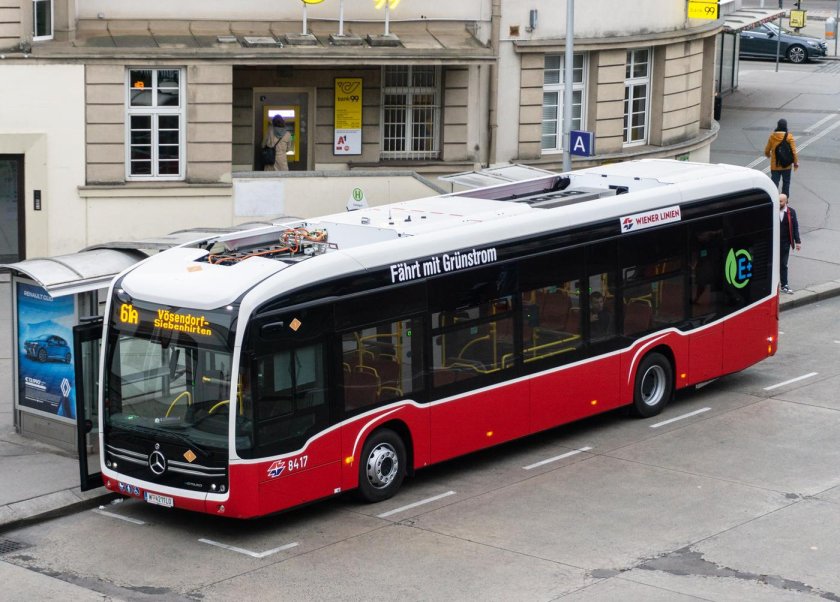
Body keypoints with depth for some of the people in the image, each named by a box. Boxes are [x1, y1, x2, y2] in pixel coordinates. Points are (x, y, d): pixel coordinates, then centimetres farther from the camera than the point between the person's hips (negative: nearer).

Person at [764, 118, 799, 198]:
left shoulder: (772, 136, -5)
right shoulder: (789, 137, -11)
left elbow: (766, 151, 4)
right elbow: (793, 151, -12)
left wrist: (769, 155, 27)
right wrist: (796, 162, -2)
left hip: (775, 165, 1)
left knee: (774, 183, 0)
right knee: (786, 182, 16)